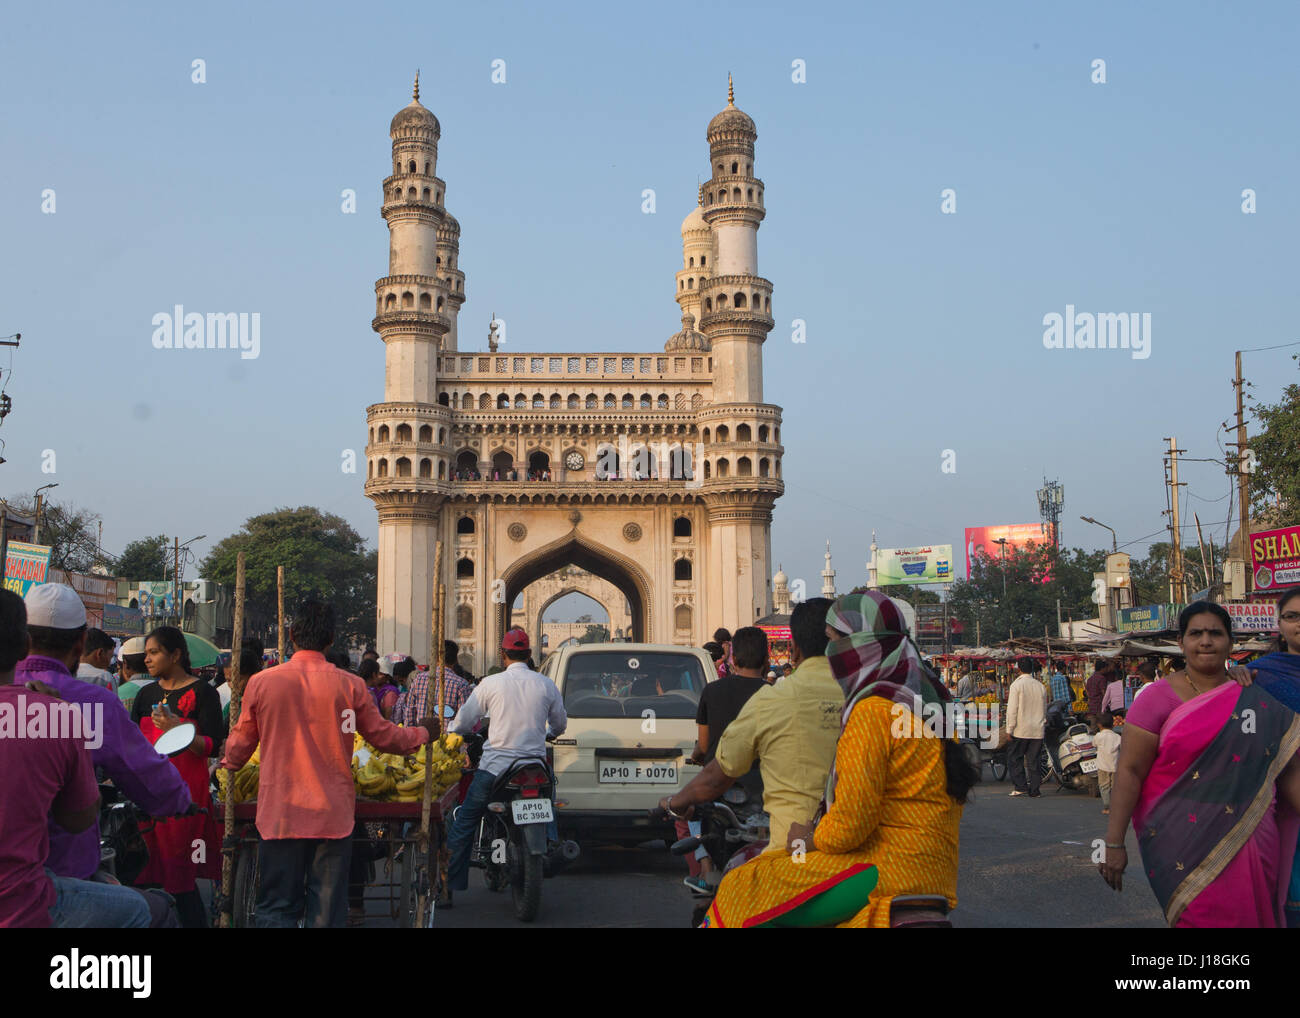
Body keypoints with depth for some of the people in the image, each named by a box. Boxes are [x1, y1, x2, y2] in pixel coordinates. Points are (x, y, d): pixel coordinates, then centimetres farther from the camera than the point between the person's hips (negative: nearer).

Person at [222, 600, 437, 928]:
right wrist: (422, 733, 25)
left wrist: (227, 763, 34)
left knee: (276, 910, 8)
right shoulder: (350, 685, -5)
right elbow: (383, 736, 6)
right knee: (327, 912, 8)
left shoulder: (261, 682, -3)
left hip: (279, 813, 0)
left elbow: (240, 744, 11)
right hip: (333, 814, 0)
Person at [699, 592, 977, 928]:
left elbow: (853, 818, -20)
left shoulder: (873, 711, -16)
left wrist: (812, 840, -1)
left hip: (888, 872, -10)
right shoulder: (926, 698, 15)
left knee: (741, 891, -4)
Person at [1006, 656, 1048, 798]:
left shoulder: (1017, 685, -9)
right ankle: (1034, 790, 8)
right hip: (1038, 730, 4)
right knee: (1033, 759, 9)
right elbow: (1045, 709, 13)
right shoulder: (1040, 686, 6)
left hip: (1021, 729, -4)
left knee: (1014, 757, 8)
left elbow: (1012, 709, -11)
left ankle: (1021, 786, 2)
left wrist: (1009, 729, -8)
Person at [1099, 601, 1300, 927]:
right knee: (1202, 918, -5)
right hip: (1184, 844, -3)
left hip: (1252, 841, 3)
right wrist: (1114, 844, -12)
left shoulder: (1260, 700, 6)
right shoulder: (1159, 697, -5)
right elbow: (1130, 771, -8)